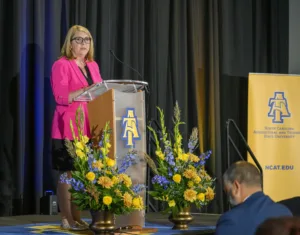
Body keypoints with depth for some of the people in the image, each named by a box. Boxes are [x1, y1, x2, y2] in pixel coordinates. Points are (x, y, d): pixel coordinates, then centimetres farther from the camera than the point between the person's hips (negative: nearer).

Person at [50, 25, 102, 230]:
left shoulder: (93, 65, 17)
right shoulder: (62, 65, -4)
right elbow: (60, 96, -14)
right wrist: (87, 90, -22)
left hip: (90, 127, 7)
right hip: (69, 127, -7)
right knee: (68, 173, -4)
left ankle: (77, 218, 11)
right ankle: (67, 219, 0)